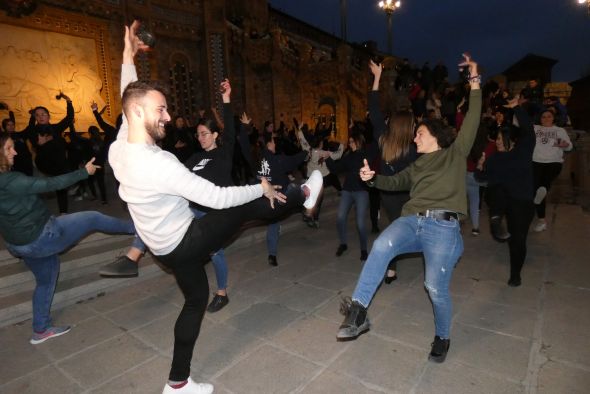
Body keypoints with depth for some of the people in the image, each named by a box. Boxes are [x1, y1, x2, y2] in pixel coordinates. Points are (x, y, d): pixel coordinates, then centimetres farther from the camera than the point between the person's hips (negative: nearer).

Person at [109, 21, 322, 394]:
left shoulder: (118, 148, -6)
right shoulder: (159, 164, -33)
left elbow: (131, 101, 14)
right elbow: (217, 198, -29)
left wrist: (128, 58, 13)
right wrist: (262, 186, -16)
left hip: (167, 245, 9)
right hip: (185, 241, -8)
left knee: (196, 299, 22)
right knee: (250, 206, -1)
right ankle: (304, 194, 25)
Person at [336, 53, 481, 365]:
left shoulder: (455, 154, 12)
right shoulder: (417, 166, 27)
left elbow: (472, 120, 4)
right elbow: (395, 183, 24)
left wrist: (474, 82, 2)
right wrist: (372, 178, 5)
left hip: (442, 227, -4)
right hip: (412, 221, 4)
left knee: (436, 288, 0)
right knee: (381, 246, -28)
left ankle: (442, 337, 29)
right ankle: (358, 311, -27)